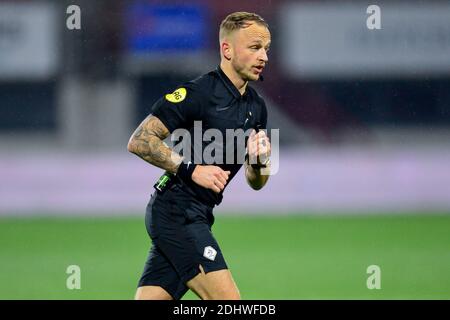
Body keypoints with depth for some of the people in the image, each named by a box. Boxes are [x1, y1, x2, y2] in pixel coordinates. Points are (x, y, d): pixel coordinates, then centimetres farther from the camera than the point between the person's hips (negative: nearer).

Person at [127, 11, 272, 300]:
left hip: (195, 218, 8)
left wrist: (260, 161, -3)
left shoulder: (256, 107, 14)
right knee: (228, 300, -15)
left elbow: (256, 182, 20)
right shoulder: (197, 93, -12)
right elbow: (139, 141, -14)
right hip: (177, 209, -8)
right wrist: (192, 169, -20)